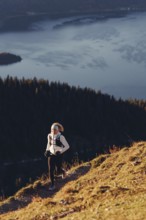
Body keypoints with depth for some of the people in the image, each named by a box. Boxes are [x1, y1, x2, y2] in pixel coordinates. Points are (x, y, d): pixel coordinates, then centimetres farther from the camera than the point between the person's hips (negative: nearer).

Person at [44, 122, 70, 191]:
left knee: (58, 170, 4)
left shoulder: (61, 137, -15)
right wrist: (47, 150, 7)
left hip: (58, 155, -4)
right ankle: (52, 185, 8)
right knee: (51, 170, -3)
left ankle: (63, 171, 42)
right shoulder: (49, 136, 0)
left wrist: (60, 151, -21)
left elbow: (67, 146, -13)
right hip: (51, 155, 4)